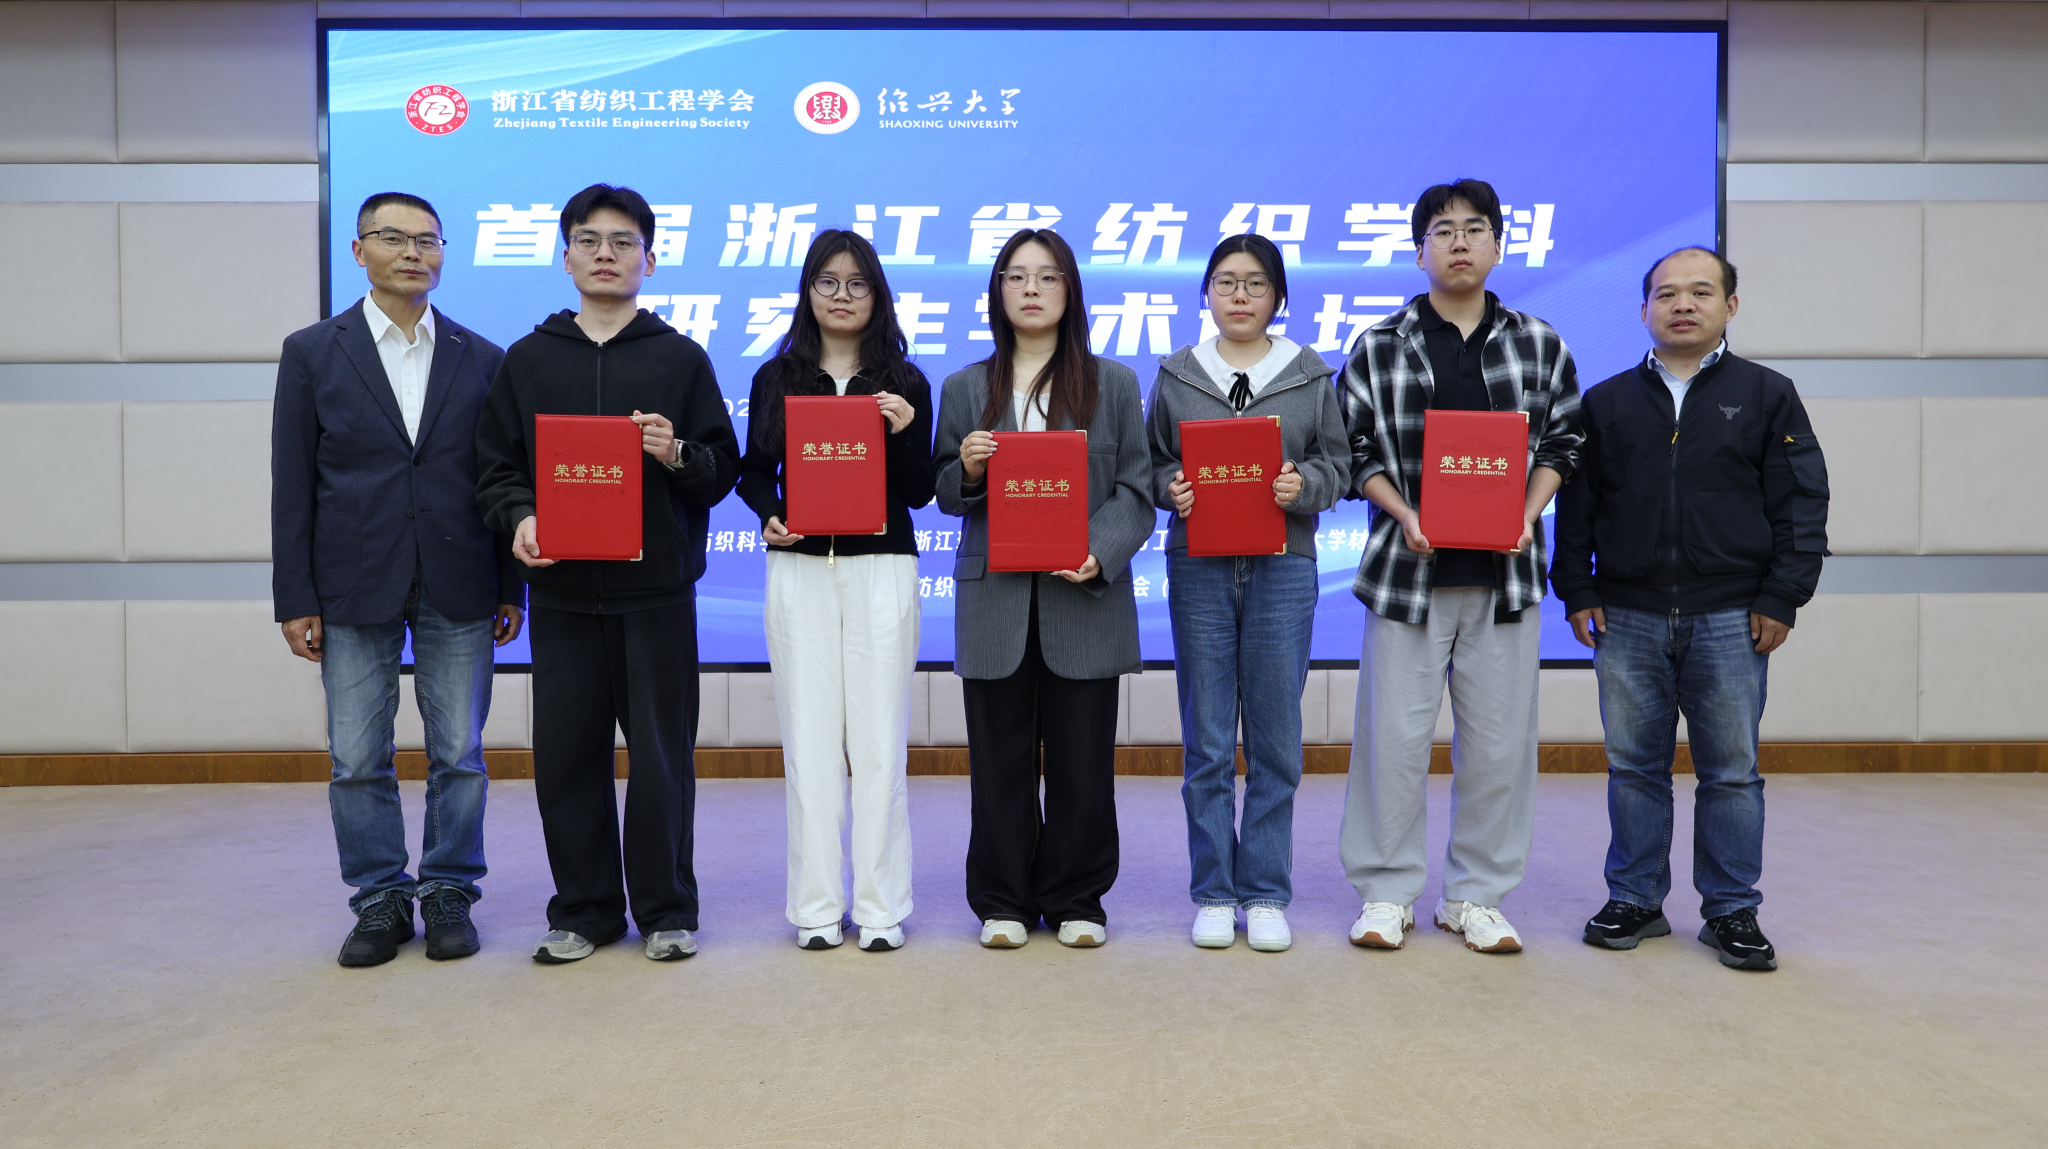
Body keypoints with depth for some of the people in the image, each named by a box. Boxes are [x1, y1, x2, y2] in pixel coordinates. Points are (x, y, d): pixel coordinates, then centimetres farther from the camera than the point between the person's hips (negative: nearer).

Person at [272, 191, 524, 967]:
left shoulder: (482, 359, 7)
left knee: (459, 755, 6)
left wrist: (510, 589, 3)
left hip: (457, 590, 1)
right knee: (357, 760, 6)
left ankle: (449, 895, 20)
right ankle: (380, 900, 20)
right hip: (354, 590, 0)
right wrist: (295, 599, -3)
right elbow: (292, 485, 2)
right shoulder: (312, 352, 4)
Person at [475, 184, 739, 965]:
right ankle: (583, 908, 20)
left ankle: (666, 908, 17)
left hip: (656, 587, -2)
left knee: (661, 753, 2)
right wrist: (519, 518, -9)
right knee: (565, 752, 5)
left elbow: (724, 470, 5)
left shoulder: (681, 358, 7)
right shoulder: (528, 359, 11)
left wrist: (678, 455, -16)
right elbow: (497, 466, 11)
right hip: (561, 589, 2)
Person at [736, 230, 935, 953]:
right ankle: (816, 907, 11)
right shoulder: (777, 377, 11)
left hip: (881, 567, -1)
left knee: (879, 739, -1)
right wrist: (769, 515, -6)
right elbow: (753, 471, 14)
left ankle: (881, 906, 8)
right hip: (799, 568, 1)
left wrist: (904, 434, -12)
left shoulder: (904, 383, 8)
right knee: (810, 738, 2)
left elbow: (919, 494, 5)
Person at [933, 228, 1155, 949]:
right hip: (995, 599, 1)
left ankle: (1075, 902, 19)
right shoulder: (965, 388, 12)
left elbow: (1137, 489, 3)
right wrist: (967, 469, -10)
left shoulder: (1113, 383, 9)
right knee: (1000, 760, 5)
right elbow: (944, 495, 13)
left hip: (1084, 598, -1)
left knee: (1082, 760, 3)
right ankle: (1003, 903, 19)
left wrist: (1100, 552, -14)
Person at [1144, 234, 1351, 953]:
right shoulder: (1176, 375, 9)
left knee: (1276, 741, 3)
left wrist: (1303, 484, -11)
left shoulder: (1311, 376, 9)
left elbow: (1338, 466, 9)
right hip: (1199, 569, 0)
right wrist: (1171, 487, -9)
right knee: (1207, 744, 3)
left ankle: (1266, 895, 15)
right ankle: (1213, 894, 15)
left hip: (1282, 568, 0)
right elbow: (1149, 465, 12)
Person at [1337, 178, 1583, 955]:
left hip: (1504, 569, 2)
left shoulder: (1539, 344, 8)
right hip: (1410, 565, -2)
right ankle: (1387, 892, 15)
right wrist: (1404, 514, -12)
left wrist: (1529, 511, -5)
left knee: (1499, 738, 6)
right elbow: (1357, 447, 3)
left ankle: (1477, 895, 20)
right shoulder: (1379, 347, 2)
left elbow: (1562, 440, 12)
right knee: (1394, 732, 1)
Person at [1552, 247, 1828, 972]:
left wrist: (1781, 598, -4)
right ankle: (1635, 899, 20)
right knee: (1634, 765, 8)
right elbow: (1575, 504, 10)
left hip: (1731, 619, -1)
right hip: (1628, 618, 2)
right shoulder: (1605, 403, 10)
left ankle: (1732, 911, 17)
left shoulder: (1767, 396, 5)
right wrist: (1578, 592, 3)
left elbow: (1802, 504, 3)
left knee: (1731, 770, 4)